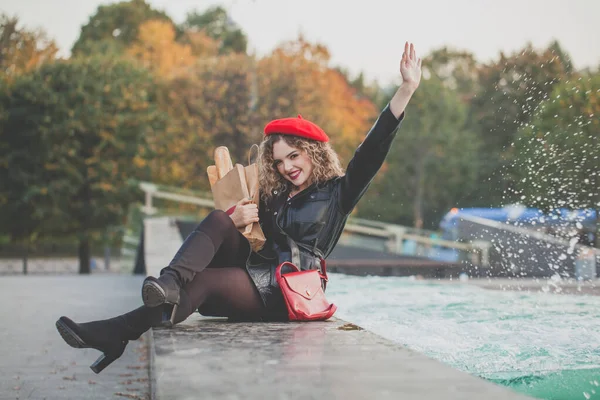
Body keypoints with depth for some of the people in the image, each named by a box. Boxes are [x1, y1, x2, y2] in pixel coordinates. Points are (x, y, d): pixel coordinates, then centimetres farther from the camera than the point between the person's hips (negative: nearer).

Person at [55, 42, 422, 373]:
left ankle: (118, 333, -37)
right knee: (219, 219, -19)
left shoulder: (337, 192, 9)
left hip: (290, 291, -5)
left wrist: (407, 89, -12)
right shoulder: (274, 198, 25)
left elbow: (373, 151, -3)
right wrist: (235, 221, -5)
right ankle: (169, 283, -42)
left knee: (203, 280, -28)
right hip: (254, 274, 6)